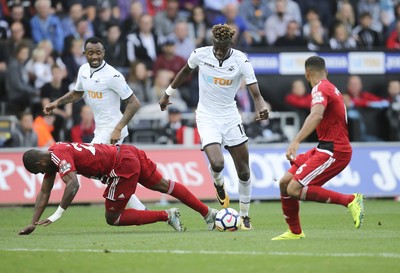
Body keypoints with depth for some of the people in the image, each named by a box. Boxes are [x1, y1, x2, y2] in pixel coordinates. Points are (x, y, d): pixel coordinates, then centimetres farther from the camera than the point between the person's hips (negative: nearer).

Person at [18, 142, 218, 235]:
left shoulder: (59, 155, -17)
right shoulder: (50, 157, 13)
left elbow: (73, 185, -31)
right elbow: (44, 193, 15)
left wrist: (57, 215, -29)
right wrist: (33, 223, 10)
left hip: (124, 166, -10)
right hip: (129, 152, 10)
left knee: (112, 218, 0)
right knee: (164, 185, 20)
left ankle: (167, 216, 0)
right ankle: (208, 212, 28)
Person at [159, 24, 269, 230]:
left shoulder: (241, 60, -13)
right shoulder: (200, 54, -10)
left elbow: (255, 92, -20)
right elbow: (186, 71, 13)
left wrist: (261, 108, -42)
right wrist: (168, 93, 21)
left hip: (230, 117, 1)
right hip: (207, 117, -1)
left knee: (244, 170, 3)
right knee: (217, 164, -21)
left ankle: (245, 216, 21)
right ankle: (219, 185, 17)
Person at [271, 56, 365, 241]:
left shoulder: (320, 89, -12)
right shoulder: (332, 89, 19)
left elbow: (317, 115, -31)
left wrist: (296, 141, -41)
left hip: (333, 151, -9)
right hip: (325, 148, 9)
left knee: (294, 189, -19)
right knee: (285, 182, 7)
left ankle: (350, 200, -17)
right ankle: (295, 232, 14)